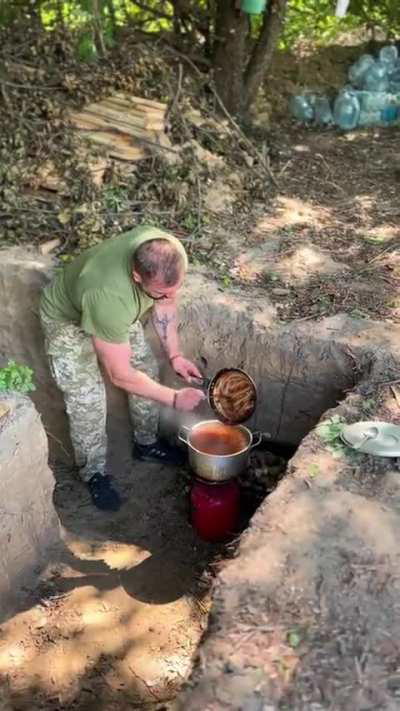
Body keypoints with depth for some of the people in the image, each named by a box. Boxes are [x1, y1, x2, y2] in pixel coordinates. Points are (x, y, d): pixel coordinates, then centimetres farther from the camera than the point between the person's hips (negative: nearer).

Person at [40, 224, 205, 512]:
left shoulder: (169, 252, -30)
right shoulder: (109, 296, -47)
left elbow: (166, 305, -8)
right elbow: (121, 376, -34)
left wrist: (175, 355, -12)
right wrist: (174, 398, -27)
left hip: (119, 312, 6)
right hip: (68, 319, -6)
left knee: (147, 369, 9)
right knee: (87, 399, -8)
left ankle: (147, 443, 33)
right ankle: (94, 473, 18)